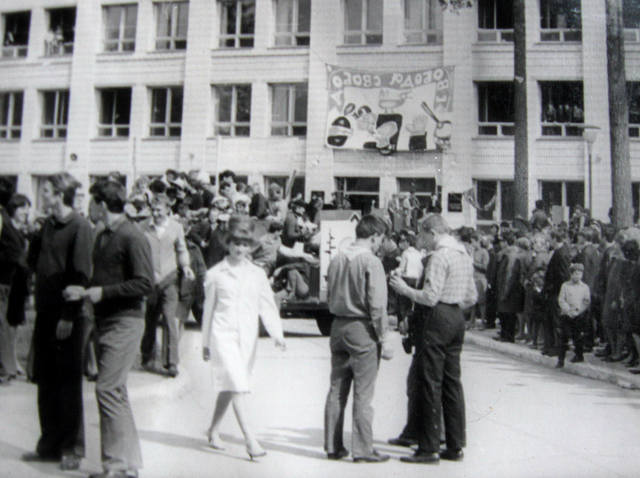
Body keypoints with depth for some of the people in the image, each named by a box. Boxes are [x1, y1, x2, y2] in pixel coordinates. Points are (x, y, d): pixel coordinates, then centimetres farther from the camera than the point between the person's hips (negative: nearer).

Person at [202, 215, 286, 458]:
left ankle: (213, 430, 31)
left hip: (247, 336, 3)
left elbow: (267, 306, 5)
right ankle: (250, 440, -14)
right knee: (237, 384, -14)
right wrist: (206, 344, 13)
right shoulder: (215, 274, 2)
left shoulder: (257, 274, 7)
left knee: (229, 386, 12)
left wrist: (277, 334, -9)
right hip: (223, 335, -3)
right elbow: (208, 310, 8)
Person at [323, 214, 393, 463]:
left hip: (338, 327, 7)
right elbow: (377, 305, -15)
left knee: (336, 390, 12)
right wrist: (384, 339, -10)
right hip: (362, 330, -6)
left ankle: (333, 446, 20)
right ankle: (362, 450, 8)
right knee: (362, 394, 1)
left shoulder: (336, 259, 7)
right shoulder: (371, 262, -13)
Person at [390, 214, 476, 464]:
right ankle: (455, 446, 17)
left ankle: (429, 448, -1)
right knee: (452, 380, 12)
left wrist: (405, 289, -5)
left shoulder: (439, 256, -13)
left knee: (430, 382, -4)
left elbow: (430, 296, -17)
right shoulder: (464, 255, 16)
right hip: (458, 317, 9)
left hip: (439, 317, -9)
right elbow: (472, 297, 18)